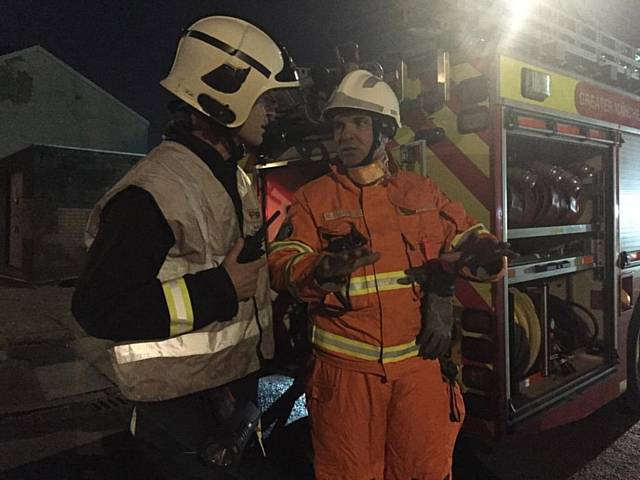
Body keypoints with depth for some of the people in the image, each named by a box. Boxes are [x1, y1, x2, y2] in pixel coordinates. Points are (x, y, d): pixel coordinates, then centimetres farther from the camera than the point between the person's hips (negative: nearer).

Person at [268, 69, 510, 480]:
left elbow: (467, 237, 13)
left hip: (421, 361, 2)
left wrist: (481, 252, -12)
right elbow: (283, 265, -8)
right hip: (347, 367, -2)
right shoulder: (314, 197, 2)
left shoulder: (422, 192, 10)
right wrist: (323, 271, -29)